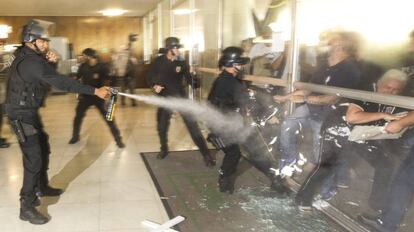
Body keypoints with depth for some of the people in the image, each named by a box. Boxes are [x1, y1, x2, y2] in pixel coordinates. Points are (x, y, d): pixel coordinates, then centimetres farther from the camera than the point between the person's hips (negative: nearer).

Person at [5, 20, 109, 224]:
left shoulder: (29, 57, 7)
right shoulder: (30, 61, -24)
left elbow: (50, 75, 14)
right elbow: (60, 82, -32)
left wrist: (51, 61, -9)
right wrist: (95, 91, -33)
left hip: (29, 112, 10)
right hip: (21, 115, -10)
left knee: (43, 149, 20)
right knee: (34, 159, -11)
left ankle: (42, 187, 38)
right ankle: (27, 208, -3)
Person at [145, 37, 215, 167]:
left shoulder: (181, 62, -5)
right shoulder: (158, 62, -5)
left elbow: (191, 82, -6)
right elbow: (149, 77, 3)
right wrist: (154, 86, -17)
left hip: (180, 96, -1)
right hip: (165, 98, 1)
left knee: (192, 125, -7)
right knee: (161, 126, 12)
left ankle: (206, 155, -2)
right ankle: (164, 149, 40)